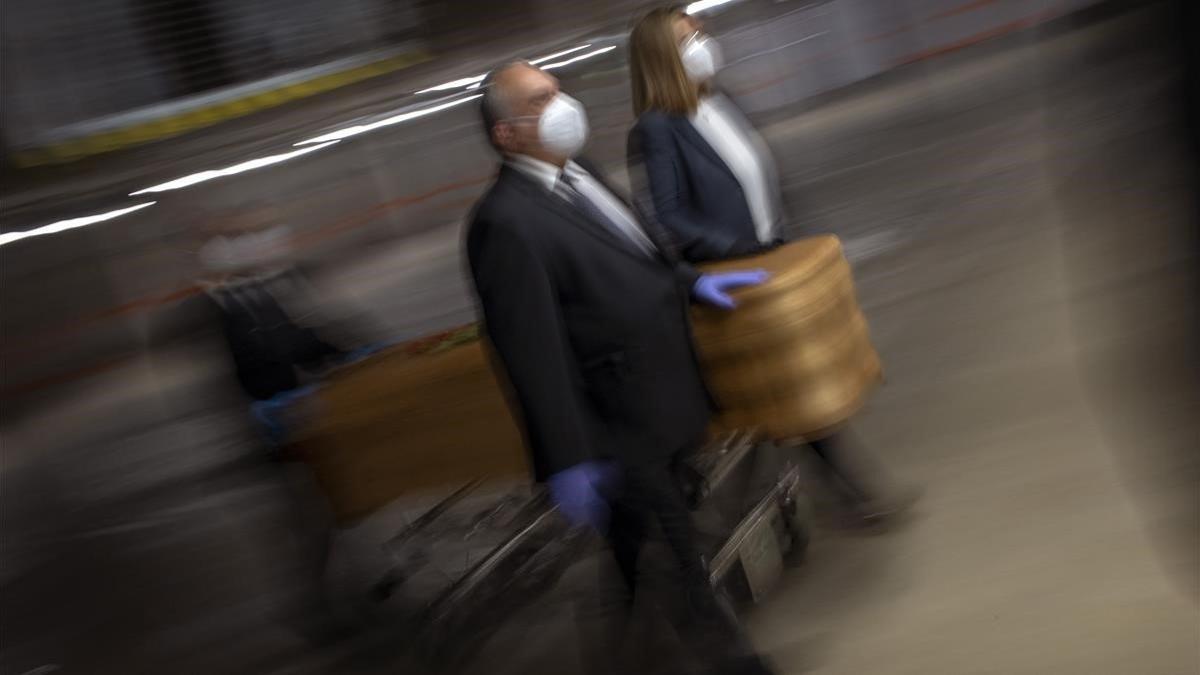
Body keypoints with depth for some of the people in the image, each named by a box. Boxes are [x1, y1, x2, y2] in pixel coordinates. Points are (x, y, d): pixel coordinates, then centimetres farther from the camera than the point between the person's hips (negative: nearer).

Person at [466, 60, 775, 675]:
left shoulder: (580, 175, 7)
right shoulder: (506, 223, -22)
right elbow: (533, 350, -23)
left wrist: (690, 282, 13)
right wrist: (570, 461, -23)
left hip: (668, 411, 9)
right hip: (627, 438, -9)